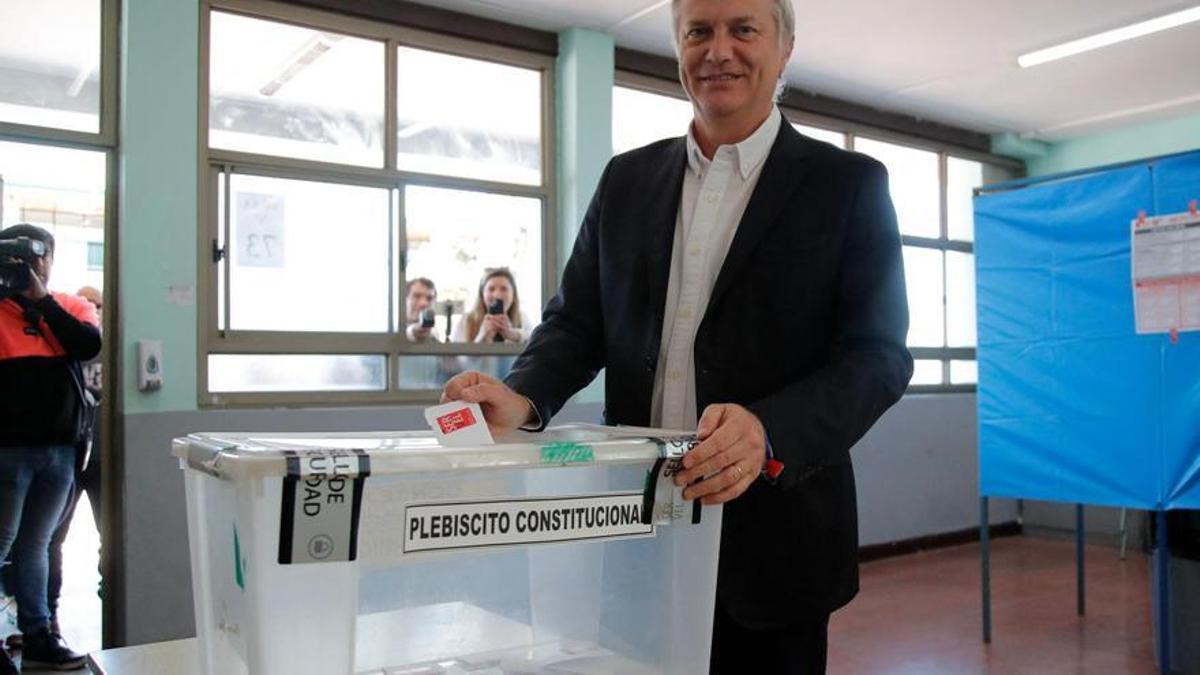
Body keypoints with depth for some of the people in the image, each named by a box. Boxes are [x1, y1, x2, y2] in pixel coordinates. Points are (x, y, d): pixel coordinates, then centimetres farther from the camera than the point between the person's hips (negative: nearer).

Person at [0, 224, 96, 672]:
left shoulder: (73, 307, 9)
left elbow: (88, 345, -8)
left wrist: (42, 298, -11)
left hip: (61, 448, 3)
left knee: (36, 544, 13)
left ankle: (38, 636, 20)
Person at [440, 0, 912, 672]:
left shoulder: (850, 184, -1)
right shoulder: (626, 178, 9)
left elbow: (877, 353, -7)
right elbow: (577, 320, 10)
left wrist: (769, 432, -25)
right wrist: (524, 397, -11)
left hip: (769, 536, -2)